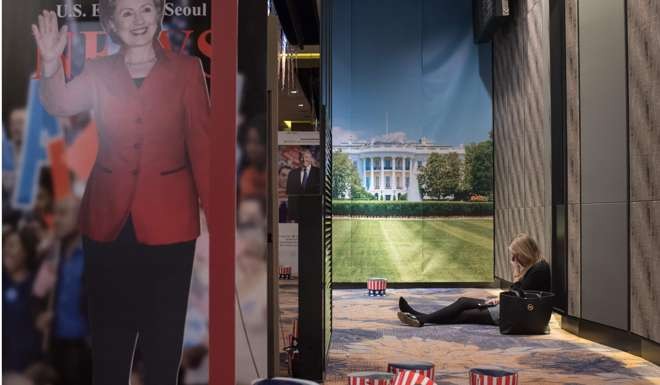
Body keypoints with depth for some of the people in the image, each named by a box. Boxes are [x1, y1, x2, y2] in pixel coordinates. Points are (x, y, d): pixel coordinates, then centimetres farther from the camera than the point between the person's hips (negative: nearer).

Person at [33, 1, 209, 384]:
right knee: (110, 329, 12)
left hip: (168, 218, -2)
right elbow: (60, 104, -12)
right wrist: (51, 62, -31)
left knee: (164, 330, 10)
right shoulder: (98, 72, 6)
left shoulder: (187, 69, 0)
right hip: (109, 219, 2)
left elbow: (202, 144, -2)